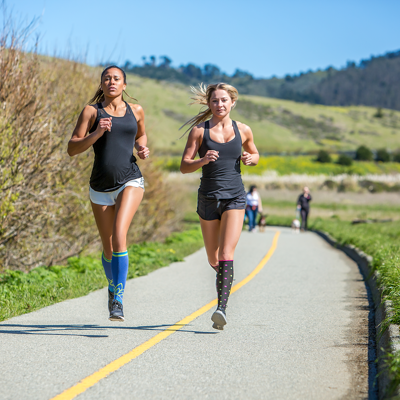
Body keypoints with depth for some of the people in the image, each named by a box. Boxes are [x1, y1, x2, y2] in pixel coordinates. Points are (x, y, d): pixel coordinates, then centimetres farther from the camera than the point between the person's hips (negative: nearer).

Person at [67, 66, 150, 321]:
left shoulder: (136, 111, 7)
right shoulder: (92, 111, 0)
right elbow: (72, 149, -4)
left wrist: (143, 150, 6)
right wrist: (96, 134, -18)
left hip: (130, 182, -1)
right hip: (101, 187, 1)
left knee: (119, 236, -23)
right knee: (108, 249, 10)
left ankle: (118, 300, -20)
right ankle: (113, 286, 41)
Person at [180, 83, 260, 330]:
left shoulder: (243, 131, 4)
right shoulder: (199, 130, 0)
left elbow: (255, 154, 22)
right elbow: (184, 166, -3)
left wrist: (250, 159, -1)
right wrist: (203, 160, -22)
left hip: (234, 197, -1)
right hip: (208, 197, 1)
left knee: (226, 254, -17)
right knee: (213, 260, 12)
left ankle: (222, 309, -24)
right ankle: (225, 285, 44)